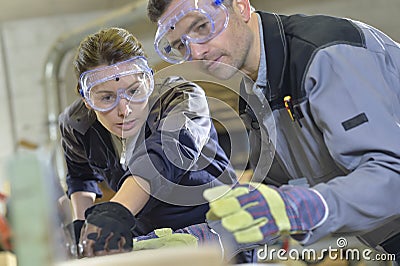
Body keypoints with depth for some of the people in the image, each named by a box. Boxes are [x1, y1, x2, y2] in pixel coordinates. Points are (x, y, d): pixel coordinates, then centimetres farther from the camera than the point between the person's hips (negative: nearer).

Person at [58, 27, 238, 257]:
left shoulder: (185, 98, -25)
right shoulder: (76, 125, -8)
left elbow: (168, 151, -48)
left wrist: (116, 211, -63)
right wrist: (80, 223, 2)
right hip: (146, 236, 4)